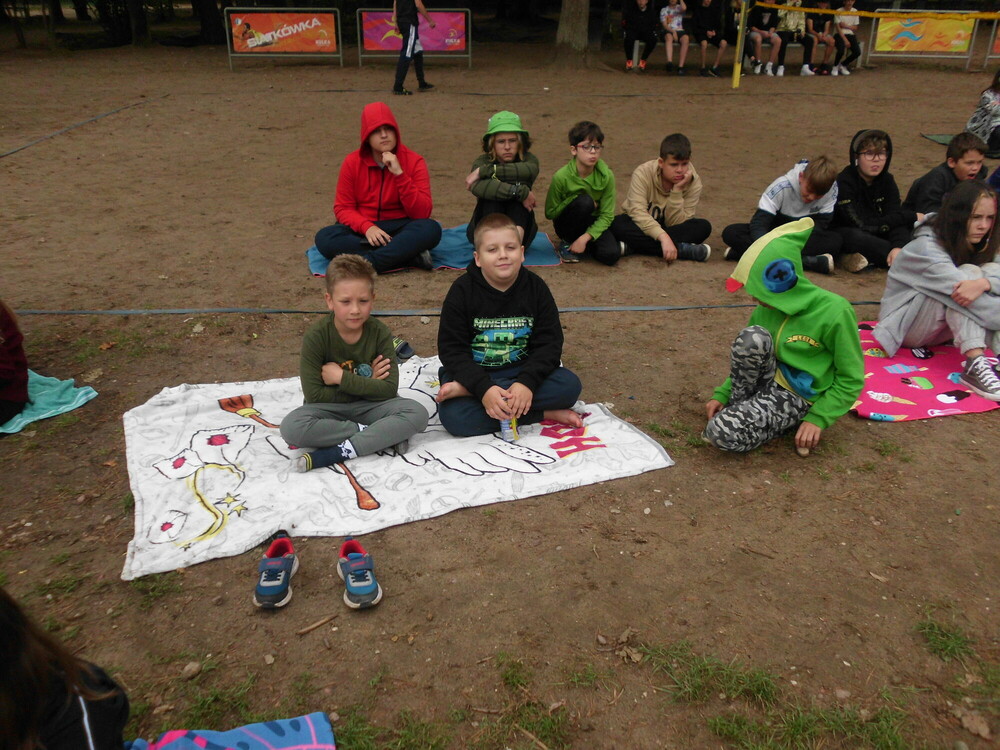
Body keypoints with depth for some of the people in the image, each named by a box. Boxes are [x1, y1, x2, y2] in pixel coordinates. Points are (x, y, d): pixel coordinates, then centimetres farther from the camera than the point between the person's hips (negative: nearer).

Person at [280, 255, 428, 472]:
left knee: (417, 413, -25)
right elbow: (314, 396, -17)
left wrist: (343, 378, -20)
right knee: (291, 427, -32)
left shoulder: (379, 332, -10)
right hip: (331, 409, -1)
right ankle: (385, 434, -24)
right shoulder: (316, 336, -15)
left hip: (368, 407, 1)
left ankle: (337, 452, -27)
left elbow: (389, 389, -15)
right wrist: (365, 385, -16)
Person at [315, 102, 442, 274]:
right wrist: (366, 227, -22)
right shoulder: (352, 162, -1)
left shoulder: (414, 161, -4)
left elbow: (422, 213, -12)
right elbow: (343, 208, -1)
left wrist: (399, 174, -22)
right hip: (363, 230, 2)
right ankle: (411, 256, -31)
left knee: (431, 229, -32)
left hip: (399, 230, -1)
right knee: (324, 237, -28)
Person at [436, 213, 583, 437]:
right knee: (453, 416, -31)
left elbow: (549, 343, -8)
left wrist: (527, 383, -27)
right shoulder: (462, 290, -10)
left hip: (521, 371, 3)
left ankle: (464, 390, -24)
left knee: (570, 385, -25)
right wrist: (483, 389, -29)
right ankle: (544, 414, -21)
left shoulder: (536, 288, -4)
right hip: (474, 373, -2)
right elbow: (452, 349, -13)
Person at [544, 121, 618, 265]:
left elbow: (607, 215, -13)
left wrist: (585, 237, -25)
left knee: (611, 255, -25)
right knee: (585, 201, -33)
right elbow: (549, 213, -12)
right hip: (567, 224, -2)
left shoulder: (606, 176, -14)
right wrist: (574, 200, -23)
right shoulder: (561, 177, -20)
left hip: (593, 224, 2)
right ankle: (568, 242, -10)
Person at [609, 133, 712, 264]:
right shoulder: (643, 173, -21)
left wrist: (677, 191, -31)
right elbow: (638, 212, -33)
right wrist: (663, 237, -46)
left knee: (703, 227, -24)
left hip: (665, 227, 2)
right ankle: (683, 249, -36)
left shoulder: (694, 183, -15)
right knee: (617, 225, -35)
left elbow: (676, 224, -19)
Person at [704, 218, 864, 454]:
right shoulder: (766, 310, -1)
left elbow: (851, 380, -10)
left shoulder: (834, 312, -18)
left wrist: (818, 419, -17)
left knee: (722, 432, -30)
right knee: (753, 336, -27)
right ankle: (740, 407, -8)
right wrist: (722, 395, 3)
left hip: (797, 397, -6)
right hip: (768, 380, 6)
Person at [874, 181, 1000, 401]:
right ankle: (975, 365, -39)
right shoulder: (926, 246, -21)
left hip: (943, 328, 7)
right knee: (969, 272, -27)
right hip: (907, 325, -7)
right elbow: (965, 281, -33)